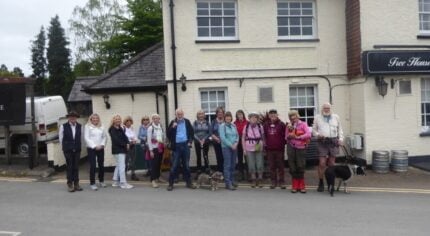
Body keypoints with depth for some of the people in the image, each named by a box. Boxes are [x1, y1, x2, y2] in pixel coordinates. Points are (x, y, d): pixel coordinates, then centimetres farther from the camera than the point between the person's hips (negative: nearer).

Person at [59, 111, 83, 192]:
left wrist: (77, 146, 10)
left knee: (76, 167, 6)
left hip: (77, 150, 3)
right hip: (68, 150, -2)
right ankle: (70, 184, 9)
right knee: (69, 167, 1)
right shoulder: (63, 126, -4)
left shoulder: (80, 126, 3)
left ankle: (76, 184, 13)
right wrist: (64, 147, 11)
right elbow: (61, 138, 5)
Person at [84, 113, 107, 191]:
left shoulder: (101, 127, 10)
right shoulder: (87, 126, -1)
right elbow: (86, 138, -7)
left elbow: (104, 137, 11)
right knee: (93, 166, -5)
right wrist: (94, 146, -13)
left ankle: (101, 181, 25)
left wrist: (102, 145, -5)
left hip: (100, 149, 4)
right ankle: (92, 183, 3)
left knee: (101, 165, 8)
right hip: (91, 149, -4)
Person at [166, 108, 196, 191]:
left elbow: (192, 132, 13)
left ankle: (189, 182, 17)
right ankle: (170, 183, 8)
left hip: (185, 145, 2)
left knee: (186, 165, 9)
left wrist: (190, 141, 2)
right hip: (177, 146, -2)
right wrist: (172, 127, -19)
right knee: (174, 165, 0)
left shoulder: (187, 122, 6)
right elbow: (168, 134, -4)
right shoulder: (173, 122, 0)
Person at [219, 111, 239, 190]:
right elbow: (222, 137, -11)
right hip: (226, 147, -5)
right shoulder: (222, 126, -4)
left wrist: (236, 143, -7)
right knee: (227, 165, -8)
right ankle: (228, 184, -6)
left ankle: (232, 181, 20)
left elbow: (237, 135, 12)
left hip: (234, 147, 5)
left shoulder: (233, 126, 12)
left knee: (233, 165, 9)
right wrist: (231, 145, -13)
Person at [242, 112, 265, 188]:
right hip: (249, 149, 0)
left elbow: (263, 137, 9)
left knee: (260, 165, 1)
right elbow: (243, 138, 5)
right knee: (251, 166, 4)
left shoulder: (260, 126, 0)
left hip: (259, 149, 0)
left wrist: (262, 144, -3)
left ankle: (260, 180, 15)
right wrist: (244, 149, 2)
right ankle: (253, 180, 17)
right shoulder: (246, 127, -1)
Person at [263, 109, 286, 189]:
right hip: (270, 149, 3)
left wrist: (283, 144, -8)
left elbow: (285, 135, -4)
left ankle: (281, 182, 11)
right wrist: (266, 144, 7)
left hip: (279, 149, -3)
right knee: (272, 166, 9)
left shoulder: (281, 124, -3)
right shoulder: (266, 125, 7)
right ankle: (273, 182, 18)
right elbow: (265, 136, 13)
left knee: (281, 166, 3)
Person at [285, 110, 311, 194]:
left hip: (300, 147, -2)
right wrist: (289, 136, -8)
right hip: (291, 147, 3)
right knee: (292, 167, 3)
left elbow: (308, 134, -12)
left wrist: (297, 137, -14)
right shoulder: (289, 126, 11)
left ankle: (302, 186, 8)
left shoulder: (303, 124, 2)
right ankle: (295, 186, 14)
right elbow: (286, 138, 14)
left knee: (300, 167, -4)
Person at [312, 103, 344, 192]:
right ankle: (321, 183, 3)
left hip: (333, 141, 2)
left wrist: (341, 138, 5)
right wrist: (317, 134, -7)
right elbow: (314, 129, 12)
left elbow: (340, 129, 17)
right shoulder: (317, 118, 10)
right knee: (322, 163, -7)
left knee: (332, 163, 5)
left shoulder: (336, 117, 14)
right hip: (322, 142, -2)